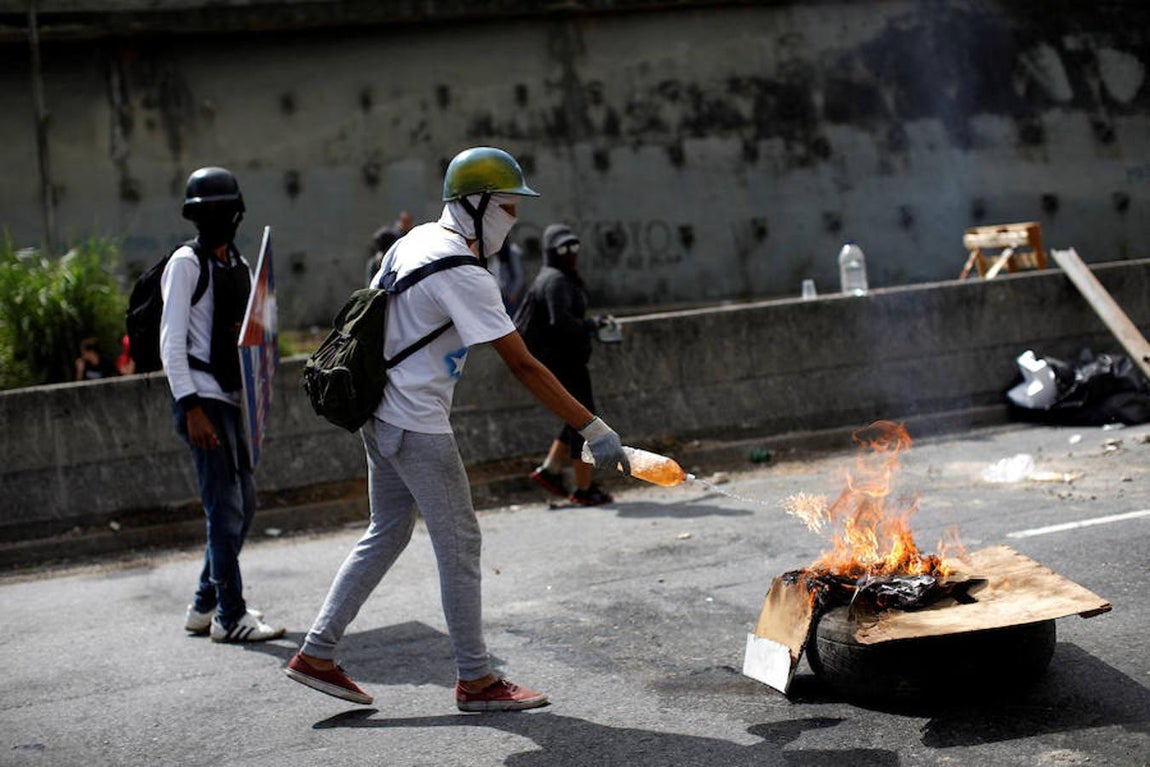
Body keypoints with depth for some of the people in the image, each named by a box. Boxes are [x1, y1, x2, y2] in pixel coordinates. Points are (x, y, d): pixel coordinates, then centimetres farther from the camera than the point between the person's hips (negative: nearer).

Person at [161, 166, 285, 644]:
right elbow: (171, 343, -13)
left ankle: (206, 606, 24)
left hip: (229, 397, 8)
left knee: (242, 504, 13)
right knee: (226, 506, -7)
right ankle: (229, 617, 0)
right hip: (201, 399, -8)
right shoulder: (186, 263, -8)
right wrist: (192, 409, -19)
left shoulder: (238, 264, 14)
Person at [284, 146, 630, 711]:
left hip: (381, 417, 10)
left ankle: (317, 654, 20)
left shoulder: (415, 241, 7)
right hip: (417, 429, -9)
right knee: (459, 543, 1)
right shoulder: (464, 275, -21)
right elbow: (523, 367, -23)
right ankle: (475, 680, 11)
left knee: (387, 533, 18)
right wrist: (593, 430, -21)